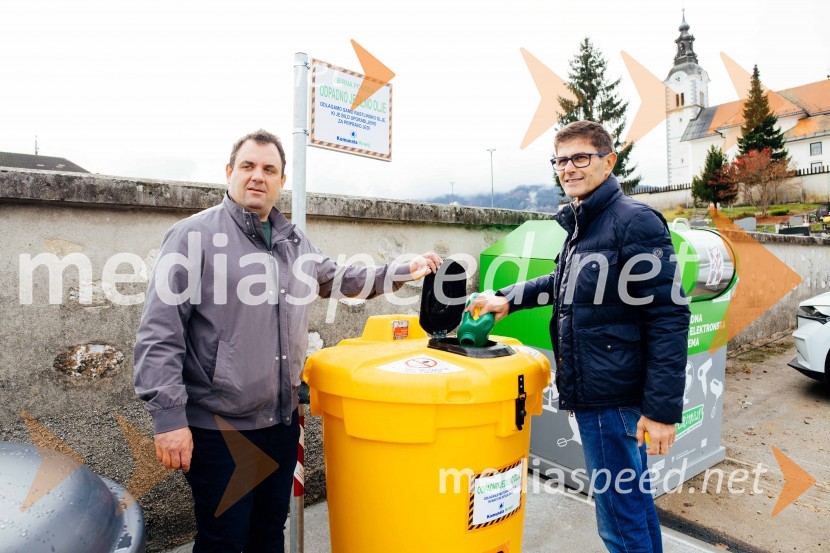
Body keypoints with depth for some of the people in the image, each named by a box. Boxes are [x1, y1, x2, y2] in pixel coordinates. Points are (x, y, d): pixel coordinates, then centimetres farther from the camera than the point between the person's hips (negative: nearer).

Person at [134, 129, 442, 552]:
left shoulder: (294, 241, 9)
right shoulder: (193, 236, -11)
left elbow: (336, 279, 23)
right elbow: (159, 335, -13)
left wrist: (403, 271, 16)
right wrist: (168, 417, -17)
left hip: (281, 421, 6)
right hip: (218, 428, -5)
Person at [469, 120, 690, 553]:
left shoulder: (635, 221, -14)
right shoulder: (581, 224, 12)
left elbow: (669, 318, -18)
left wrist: (662, 409, -19)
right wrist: (508, 298, 18)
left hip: (614, 400, -9)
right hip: (591, 392, 9)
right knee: (633, 502, 23)